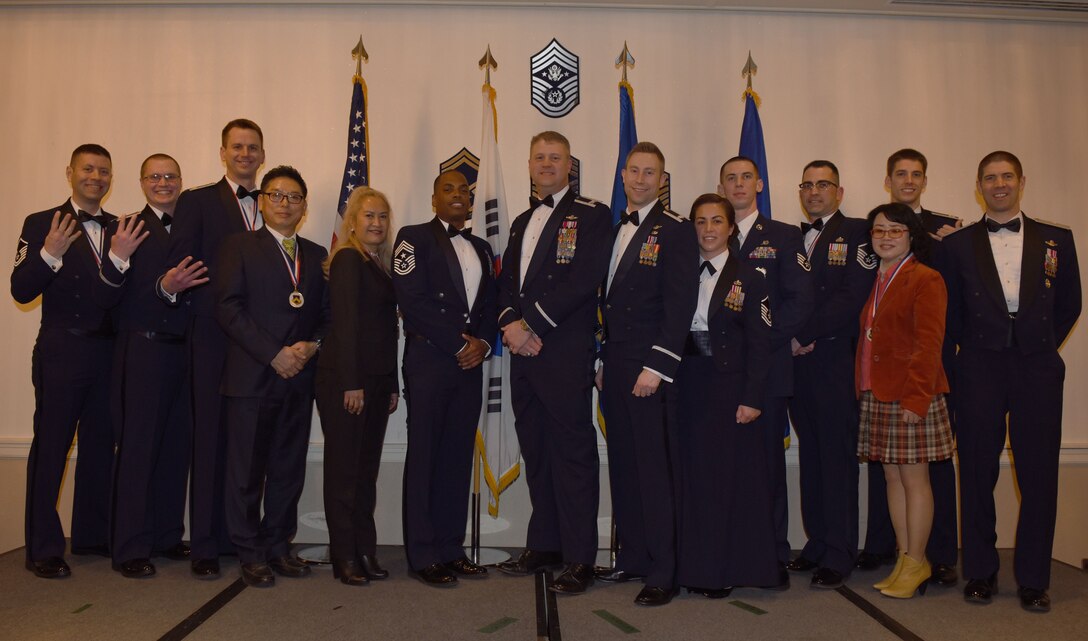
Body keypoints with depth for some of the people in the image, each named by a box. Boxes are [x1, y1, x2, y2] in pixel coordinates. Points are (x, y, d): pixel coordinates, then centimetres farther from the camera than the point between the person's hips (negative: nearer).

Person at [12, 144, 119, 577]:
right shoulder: (42, 225, -1)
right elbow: (21, 291, -10)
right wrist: (49, 255, -25)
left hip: (109, 354, 5)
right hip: (61, 354, -4)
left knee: (100, 445, 13)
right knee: (50, 447, 0)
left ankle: (92, 534, 26)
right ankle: (43, 548, 10)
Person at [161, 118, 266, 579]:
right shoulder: (197, 201, 5)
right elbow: (180, 267, -3)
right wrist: (170, 286, -26)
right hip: (214, 338, -3)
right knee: (211, 438, 0)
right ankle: (205, 545, 9)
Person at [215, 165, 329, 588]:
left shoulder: (316, 255, 15)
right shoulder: (239, 246, 3)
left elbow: (328, 314, 14)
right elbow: (229, 308, -7)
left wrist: (313, 345, -7)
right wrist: (273, 354, -13)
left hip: (299, 378, 4)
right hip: (252, 375, -4)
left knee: (289, 469, 9)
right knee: (247, 470, 2)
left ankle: (278, 545, 22)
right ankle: (250, 554, 14)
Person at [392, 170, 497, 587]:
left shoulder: (481, 248, 19)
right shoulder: (414, 238, 1)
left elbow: (490, 305, 16)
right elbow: (412, 301, -10)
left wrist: (482, 343, -4)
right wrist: (460, 343, -10)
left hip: (470, 364, 6)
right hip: (429, 361, -5)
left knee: (459, 458, 8)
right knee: (424, 456, 0)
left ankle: (450, 548, 16)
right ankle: (423, 555, 8)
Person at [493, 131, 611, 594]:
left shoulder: (592, 215, -1)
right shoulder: (522, 222, 22)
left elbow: (584, 279, -13)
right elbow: (507, 281, 18)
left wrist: (531, 325, -14)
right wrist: (510, 324, -3)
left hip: (565, 351, -7)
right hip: (524, 349, 7)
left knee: (573, 450, -3)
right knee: (535, 451, 12)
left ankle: (580, 558, 5)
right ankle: (544, 545, 23)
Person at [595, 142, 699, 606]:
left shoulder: (675, 230, -5)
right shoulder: (615, 230, 17)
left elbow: (681, 305, -13)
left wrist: (656, 367, -17)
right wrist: (602, 360, 13)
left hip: (649, 367, -7)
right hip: (614, 367, 7)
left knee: (654, 468, -4)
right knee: (623, 467, 11)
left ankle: (662, 572, 6)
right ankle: (632, 557, 23)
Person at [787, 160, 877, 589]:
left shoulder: (857, 233, 1)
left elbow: (852, 298, -11)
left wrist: (805, 335, -12)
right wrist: (790, 338, -4)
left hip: (835, 360, -5)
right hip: (798, 361, 5)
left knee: (837, 457, -2)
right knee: (810, 455, 10)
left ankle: (838, 555, 6)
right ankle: (817, 543, 19)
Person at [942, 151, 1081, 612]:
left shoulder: (1057, 239, 11)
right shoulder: (958, 244, 8)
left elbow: (1069, 304, 13)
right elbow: (951, 310, 10)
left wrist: (1041, 347, 8)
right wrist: (975, 348, 5)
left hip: (1037, 367, 1)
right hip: (979, 370, 0)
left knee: (1039, 475, 2)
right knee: (977, 473, 3)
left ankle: (1033, 579, 14)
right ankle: (980, 573, 15)